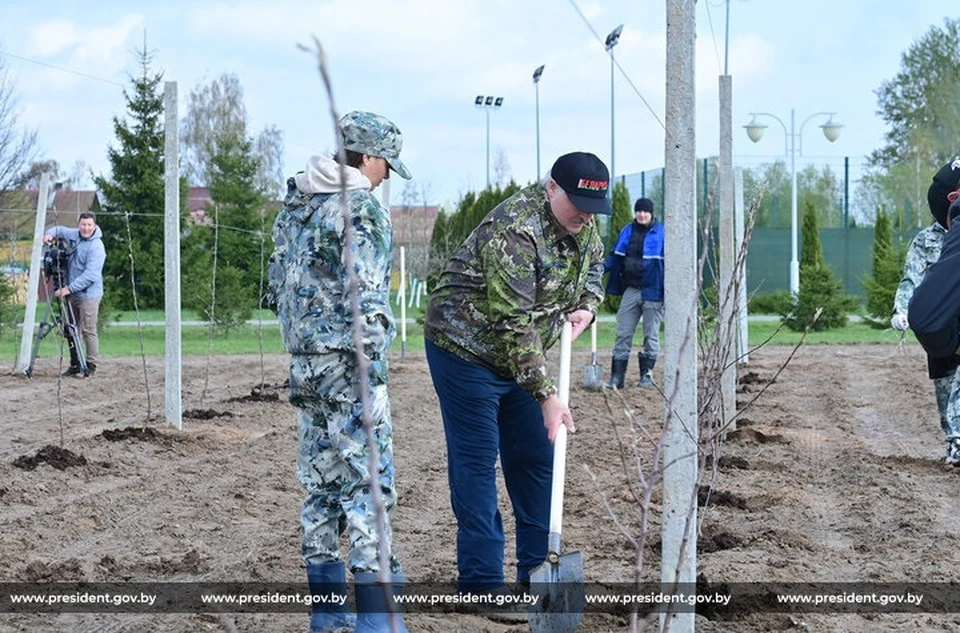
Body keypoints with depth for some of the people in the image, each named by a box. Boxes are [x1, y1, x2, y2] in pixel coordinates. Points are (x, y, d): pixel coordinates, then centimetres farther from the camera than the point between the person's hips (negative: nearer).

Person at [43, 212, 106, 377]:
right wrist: (50, 234, 5)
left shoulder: (96, 247, -16)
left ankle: (91, 365, -2)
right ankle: (75, 364, 19)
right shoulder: (73, 235, 8)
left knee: (88, 330, -8)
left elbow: (90, 275, -22)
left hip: (88, 294, -8)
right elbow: (60, 230, 29)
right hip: (71, 293, 8)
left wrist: (70, 288, -25)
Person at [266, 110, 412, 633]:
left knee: (320, 480, 13)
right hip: (348, 359, -8)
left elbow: (278, 285, 17)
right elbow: (367, 297, -18)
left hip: (304, 357, 8)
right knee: (367, 481, -6)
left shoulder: (296, 203, 13)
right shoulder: (362, 208, -12)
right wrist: (374, 367, -15)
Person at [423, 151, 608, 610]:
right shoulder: (514, 230, -30)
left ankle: (537, 571, 18)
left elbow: (593, 267, 18)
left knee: (535, 458, 9)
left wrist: (586, 307, -5)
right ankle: (482, 583, -4)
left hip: (521, 357, 8)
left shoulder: (584, 225, -3)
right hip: (466, 351, -8)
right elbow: (514, 324, -32)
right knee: (477, 463, -7)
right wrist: (547, 395, -33)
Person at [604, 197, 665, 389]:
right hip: (631, 290, 4)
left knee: (651, 334, 6)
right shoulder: (627, 232, 9)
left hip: (652, 292, -4)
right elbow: (616, 257, 14)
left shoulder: (661, 233, -3)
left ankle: (646, 374, 16)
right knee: (623, 334, 2)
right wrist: (602, 266, -6)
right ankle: (617, 376, 3)